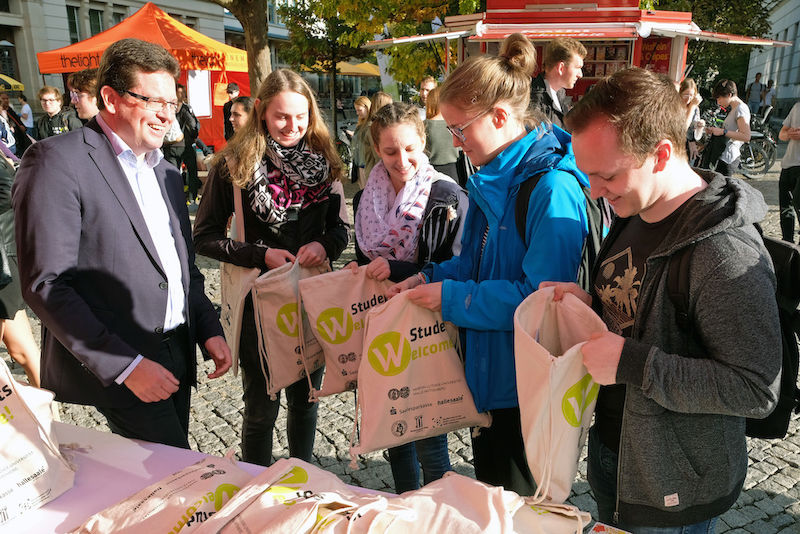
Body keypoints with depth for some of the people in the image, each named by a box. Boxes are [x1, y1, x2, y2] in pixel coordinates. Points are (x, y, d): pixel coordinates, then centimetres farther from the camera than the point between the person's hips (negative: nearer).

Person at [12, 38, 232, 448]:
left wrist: (209, 330, 7)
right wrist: (125, 365, -19)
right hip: (115, 366, -7)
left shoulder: (165, 171, 14)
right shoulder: (58, 162, -11)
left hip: (177, 355, 7)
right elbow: (45, 286, -16)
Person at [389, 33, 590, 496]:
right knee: (487, 493, 26)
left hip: (523, 384, -8)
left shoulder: (553, 189, -24)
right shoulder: (495, 177, 5)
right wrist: (430, 279, -2)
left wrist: (452, 296, -21)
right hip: (484, 370, 8)